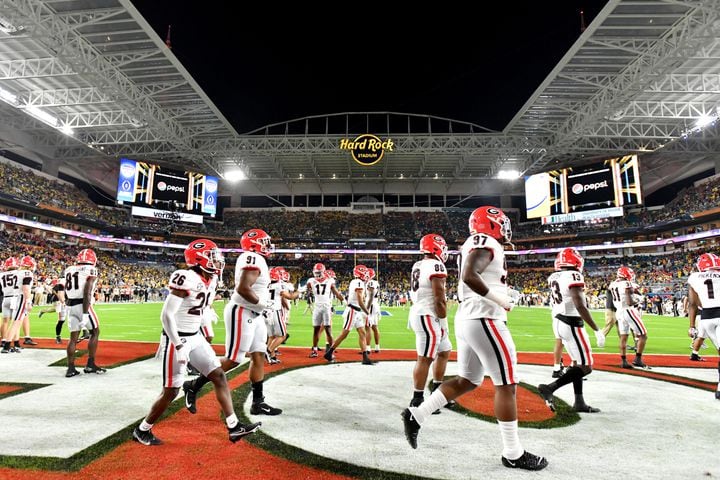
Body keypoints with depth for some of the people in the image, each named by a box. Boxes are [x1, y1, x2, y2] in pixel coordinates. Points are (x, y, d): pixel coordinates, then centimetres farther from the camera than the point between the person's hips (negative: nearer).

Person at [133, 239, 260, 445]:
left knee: (219, 376, 5)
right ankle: (142, 430, 29)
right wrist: (179, 346, -22)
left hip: (195, 338, 8)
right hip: (177, 340, -8)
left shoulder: (209, 280, 4)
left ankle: (234, 427, 11)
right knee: (171, 391, 3)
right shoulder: (186, 279, -23)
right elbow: (166, 315, -23)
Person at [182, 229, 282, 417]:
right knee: (232, 360, -2)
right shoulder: (253, 258, -17)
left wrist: (264, 304, 9)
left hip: (254, 315, 10)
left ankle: (258, 402, 16)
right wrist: (262, 304, -17)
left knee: (259, 356, 9)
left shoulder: (254, 259, 14)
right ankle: (193, 386, 16)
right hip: (242, 314, -10)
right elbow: (243, 288, -27)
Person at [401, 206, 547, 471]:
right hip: (484, 320, -10)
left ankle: (416, 415, 16)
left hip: (467, 319, 10)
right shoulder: (485, 243, -11)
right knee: (506, 385, 2)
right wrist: (500, 300, -18)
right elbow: (469, 276, -26)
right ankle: (513, 453, 16)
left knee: (466, 381, 16)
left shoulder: (474, 246, 19)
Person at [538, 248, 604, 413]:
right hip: (571, 324, -9)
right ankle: (550, 388, -6)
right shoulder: (573, 276, -17)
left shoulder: (553, 278, 7)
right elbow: (580, 306, -22)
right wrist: (597, 330, -19)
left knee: (577, 362, 18)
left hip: (558, 322, 9)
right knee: (585, 367, 0)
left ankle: (579, 402, 21)